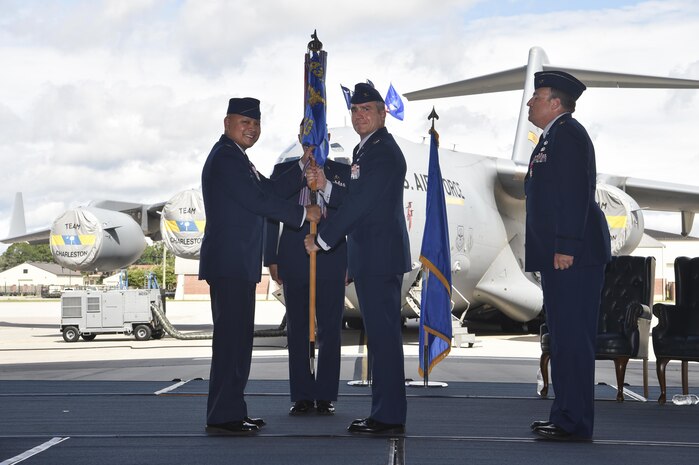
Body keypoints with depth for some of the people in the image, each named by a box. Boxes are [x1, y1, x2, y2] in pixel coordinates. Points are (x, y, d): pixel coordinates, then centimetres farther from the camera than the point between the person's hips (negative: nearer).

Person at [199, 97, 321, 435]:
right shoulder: (226, 157, -12)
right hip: (229, 264, -11)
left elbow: (269, 190, 19)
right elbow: (258, 201, -17)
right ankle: (222, 417, -7)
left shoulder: (235, 158, 22)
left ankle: (232, 412, 18)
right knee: (231, 338, -10)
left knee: (236, 339, 13)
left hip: (236, 264, 11)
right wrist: (302, 213, -8)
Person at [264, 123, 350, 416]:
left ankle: (326, 397, 8)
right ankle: (302, 397, 11)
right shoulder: (283, 171, 10)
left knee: (330, 330, 0)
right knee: (297, 329, 4)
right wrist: (271, 259, 3)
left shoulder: (343, 172, 8)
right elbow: (271, 216, 9)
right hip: (293, 260, 1)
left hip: (331, 259, -1)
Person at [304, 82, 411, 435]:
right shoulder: (366, 149, 19)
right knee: (381, 335, 13)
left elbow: (360, 203, -19)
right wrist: (326, 185, 4)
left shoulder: (383, 151, -13)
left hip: (379, 256, -11)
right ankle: (386, 413, 19)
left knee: (384, 335, -7)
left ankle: (388, 416, -3)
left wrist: (321, 239, -13)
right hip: (371, 258, 11)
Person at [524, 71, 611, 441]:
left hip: (572, 256, -11)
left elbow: (575, 194, -20)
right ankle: (565, 415, 21)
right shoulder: (552, 137, 21)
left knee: (572, 337, -8)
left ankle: (575, 422, -5)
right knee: (563, 337, 14)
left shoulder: (567, 134, -11)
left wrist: (565, 248, -23)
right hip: (558, 254, 11)